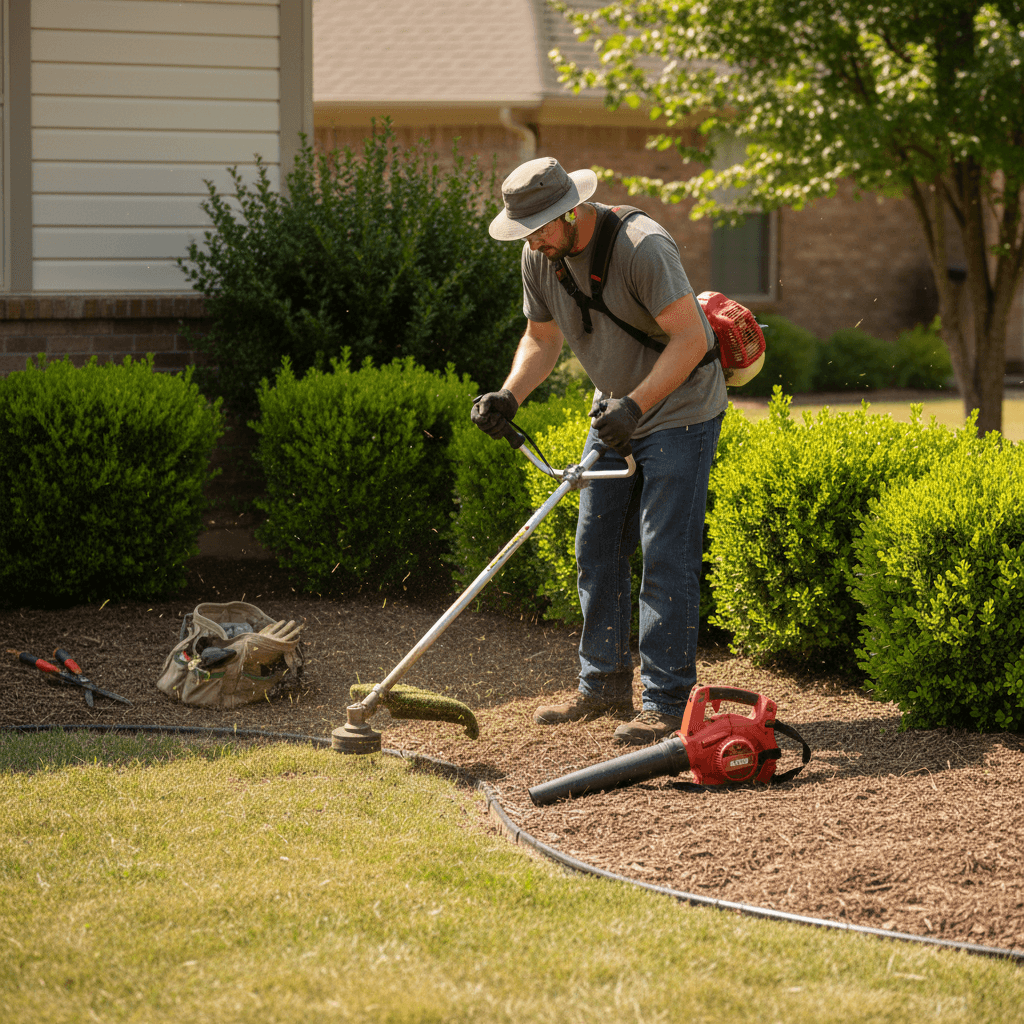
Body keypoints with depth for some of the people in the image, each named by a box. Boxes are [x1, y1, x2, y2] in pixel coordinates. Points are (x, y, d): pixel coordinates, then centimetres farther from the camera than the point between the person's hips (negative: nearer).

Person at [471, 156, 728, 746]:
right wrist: (509, 396, -10)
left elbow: (690, 338, -28)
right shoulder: (540, 259, -4)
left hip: (681, 409, -8)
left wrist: (636, 404, -35)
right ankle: (606, 687, 18)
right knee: (597, 549, 8)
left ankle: (668, 704, -9)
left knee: (666, 557, -11)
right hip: (618, 410, 8)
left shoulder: (641, 245, -27)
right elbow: (542, 339, 8)